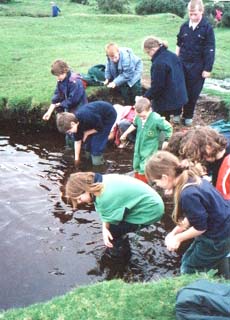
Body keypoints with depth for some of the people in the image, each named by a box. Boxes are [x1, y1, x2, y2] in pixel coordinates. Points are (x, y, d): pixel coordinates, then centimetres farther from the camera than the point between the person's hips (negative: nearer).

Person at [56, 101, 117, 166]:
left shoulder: (86, 118, -39)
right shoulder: (75, 120, -12)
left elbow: (100, 128, -24)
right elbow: (77, 141, -3)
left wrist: (87, 133, -13)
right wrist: (76, 158, -1)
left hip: (109, 115, -7)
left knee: (98, 139, -13)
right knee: (88, 139, 5)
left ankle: (97, 160, 0)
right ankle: (89, 157, 21)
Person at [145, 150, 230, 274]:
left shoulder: (188, 195, -33)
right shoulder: (190, 179, -3)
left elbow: (200, 227, -22)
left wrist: (178, 238, -5)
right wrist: (174, 232, 4)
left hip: (218, 238, -8)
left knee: (189, 270, 11)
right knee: (187, 260, 23)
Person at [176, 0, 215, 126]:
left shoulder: (207, 28, -9)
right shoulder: (184, 26, 2)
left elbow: (210, 50, -9)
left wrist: (208, 69, -11)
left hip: (198, 66, -3)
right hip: (182, 64, 3)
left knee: (193, 92, 6)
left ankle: (188, 116, 22)